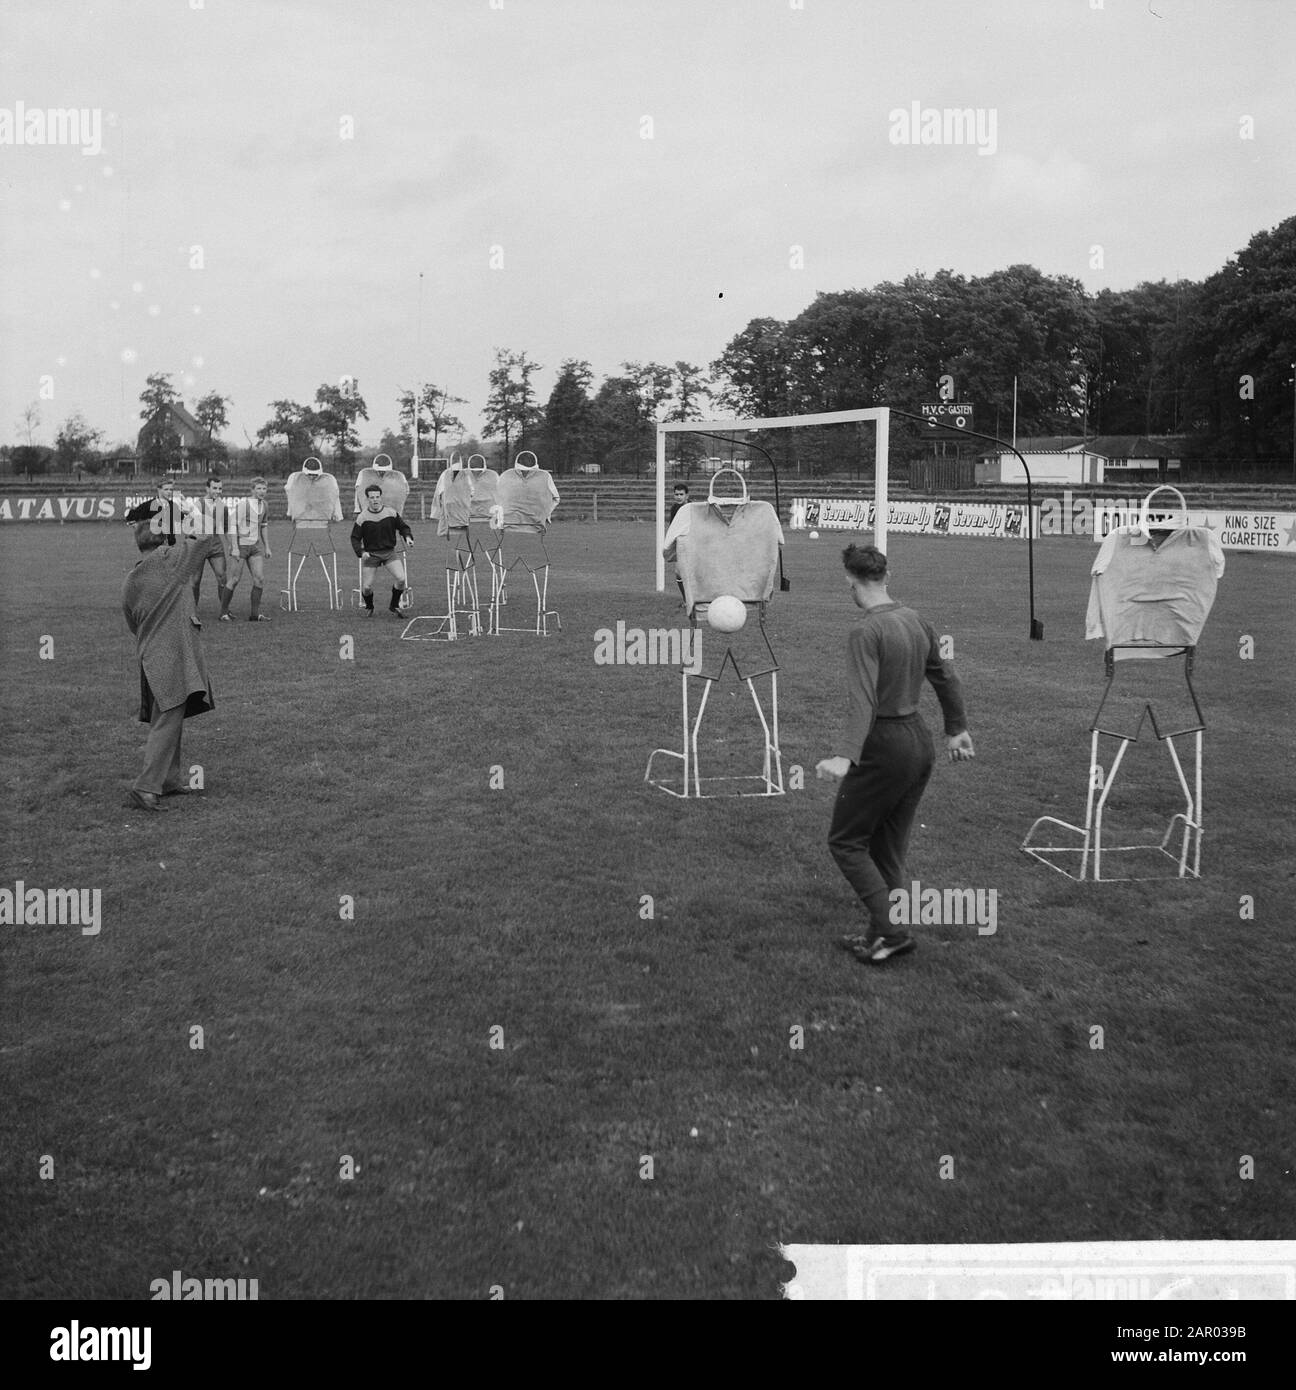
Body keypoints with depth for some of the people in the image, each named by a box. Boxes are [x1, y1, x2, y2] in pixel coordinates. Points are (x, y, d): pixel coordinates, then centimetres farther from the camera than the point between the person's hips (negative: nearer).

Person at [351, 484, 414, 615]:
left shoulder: (391, 512, -1)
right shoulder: (362, 517, -5)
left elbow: (403, 526, 11)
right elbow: (355, 538, 2)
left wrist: (408, 537, -10)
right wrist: (361, 552, -15)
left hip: (389, 552, 1)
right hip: (370, 554, -1)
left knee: (400, 579, -18)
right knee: (366, 587, -5)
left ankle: (394, 607, 6)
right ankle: (369, 607, 29)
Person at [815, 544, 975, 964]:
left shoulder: (865, 633, -17)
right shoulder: (917, 621, 8)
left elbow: (862, 701, -29)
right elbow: (945, 679, 20)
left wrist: (845, 757, -38)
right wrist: (957, 729, 33)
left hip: (885, 748, -8)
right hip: (921, 742, 8)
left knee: (846, 841, 5)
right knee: (888, 850, 16)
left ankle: (890, 930, -3)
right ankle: (880, 936, 22)